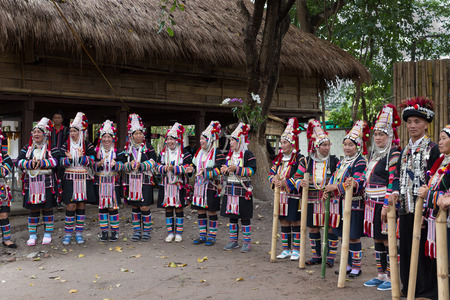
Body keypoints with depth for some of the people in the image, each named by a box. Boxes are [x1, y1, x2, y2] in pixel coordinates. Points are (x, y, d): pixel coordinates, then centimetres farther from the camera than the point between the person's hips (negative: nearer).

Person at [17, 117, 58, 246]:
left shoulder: (51, 148, 4)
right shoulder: (27, 149, 12)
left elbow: (55, 160, -12)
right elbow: (19, 161, 0)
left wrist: (40, 163, -22)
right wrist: (31, 163, -17)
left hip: (47, 182, -2)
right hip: (31, 183, 2)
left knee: (47, 208, 3)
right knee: (33, 209, 6)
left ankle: (48, 234, 14)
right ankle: (32, 235, 14)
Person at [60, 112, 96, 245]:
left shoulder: (88, 146, 3)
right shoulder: (66, 145, 6)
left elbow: (92, 162, -5)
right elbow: (61, 162, 2)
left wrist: (82, 157, -22)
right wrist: (69, 159, -19)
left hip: (84, 179, 0)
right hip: (70, 179, 0)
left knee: (81, 205, 5)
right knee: (71, 206, -5)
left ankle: (79, 232, 14)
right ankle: (68, 233, 6)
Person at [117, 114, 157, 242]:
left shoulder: (148, 147, 4)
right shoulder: (126, 148, 9)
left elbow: (153, 162, -4)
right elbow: (120, 163, 3)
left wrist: (141, 165, -17)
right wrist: (130, 165, -16)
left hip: (145, 181, -2)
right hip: (131, 182, 3)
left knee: (145, 207, -5)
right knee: (134, 207, 9)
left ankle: (147, 231, 10)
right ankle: (136, 231, 19)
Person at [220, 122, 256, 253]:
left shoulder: (248, 155, -8)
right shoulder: (230, 155, 14)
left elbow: (252, 170, -15)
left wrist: (236, 169, -22)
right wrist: (225, 169, -1)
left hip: (243, 190, -7)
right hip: (230, 189, 7)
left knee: (244, 217, 0)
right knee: (232, 216, 10)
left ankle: (247, 242, 10)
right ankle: (233, 241, 20)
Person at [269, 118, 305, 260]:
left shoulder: (299, 159, -8)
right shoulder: (279, 158, 12)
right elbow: (271, 173, 12)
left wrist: (284, 183, -21)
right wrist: (274, 180, -11)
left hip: (294, 196, -6)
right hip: (281, 195, 6)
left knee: (295, 223, 1)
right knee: (284, 223, 10)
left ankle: (296, 251, 11)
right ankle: (286, 250, 19)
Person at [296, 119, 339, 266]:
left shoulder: (334, 161, -1)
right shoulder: (306, 161, 3)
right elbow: (297, 176, 9)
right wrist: (300, 182, -13)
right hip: (312, 201, 2)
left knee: (331, 228, 1)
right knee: (312, 228, 9)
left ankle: (330, 257, 14)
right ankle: (316, 256, 24)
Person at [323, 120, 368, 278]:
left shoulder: (360, 163, -10)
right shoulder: (342, 162, 15)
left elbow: (358, 182, -22)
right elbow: (334, 179, 17)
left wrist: (335, 188, -25)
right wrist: (328, 190, -3)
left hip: (354, 205, -8)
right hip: (339, 204, 8)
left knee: (353, 237, -2)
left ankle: (356, 267, 11)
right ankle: (348, 264, 25)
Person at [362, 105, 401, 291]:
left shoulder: (394, 155, -10)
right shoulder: (375, 153, 16)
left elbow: (393, 183, -16)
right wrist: (368, 202, 20)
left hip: (385, 204, -8)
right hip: (373, 204, 8)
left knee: (387, 241, -3)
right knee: (377, 239, 13)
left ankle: (390, 278, 7)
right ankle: (380, 275, 23)